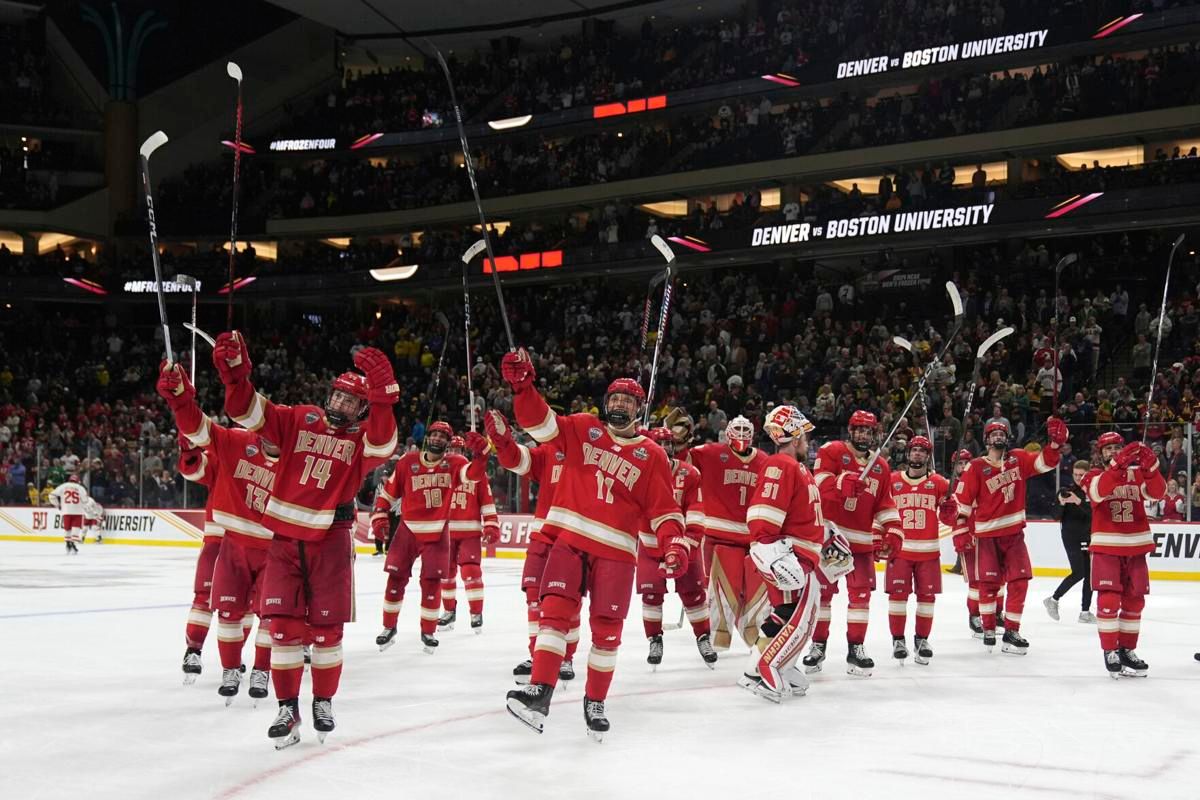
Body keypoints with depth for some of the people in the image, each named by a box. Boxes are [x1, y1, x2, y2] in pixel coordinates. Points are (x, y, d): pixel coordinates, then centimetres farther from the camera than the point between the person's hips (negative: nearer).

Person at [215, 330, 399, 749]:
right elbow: (249, 412, -4)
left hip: (330, 542, -1)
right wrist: (235, 370, -23)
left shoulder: (363, 437, -1)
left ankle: (323, 702, 22)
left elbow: (382, 443, -25)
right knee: (285, 626, -1)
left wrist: (382, 395, -42)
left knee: (326, 628, 4)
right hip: (285, 538, 1)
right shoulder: (299, 421, 4)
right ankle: (287, 709, 7)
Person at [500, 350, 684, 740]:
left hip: (615, 550, 0)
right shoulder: (582, 429, 8)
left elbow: (664, 508, 4)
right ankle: (539, 692, -15)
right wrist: (522, 385, -20)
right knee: (556, 610, -14)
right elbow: (539, 423, -3)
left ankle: (595, 701, 18)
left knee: (606, 628, 2)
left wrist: (675, 544, -12)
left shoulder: (651, 455, 6)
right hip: (570, 538, 0)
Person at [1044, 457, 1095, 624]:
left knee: (1089, 574, 3)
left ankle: (1085, 612, 9)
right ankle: (1053, 600, 3)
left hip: (1089, 537, 3)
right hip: (1071, 537, -3)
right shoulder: (1067, 491, -2)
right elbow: (1057, 515, -4)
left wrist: (1079, 501, -27)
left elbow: (1095, 512, -14)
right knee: (1079, 573, -11)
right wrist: (1061, 503, -24)